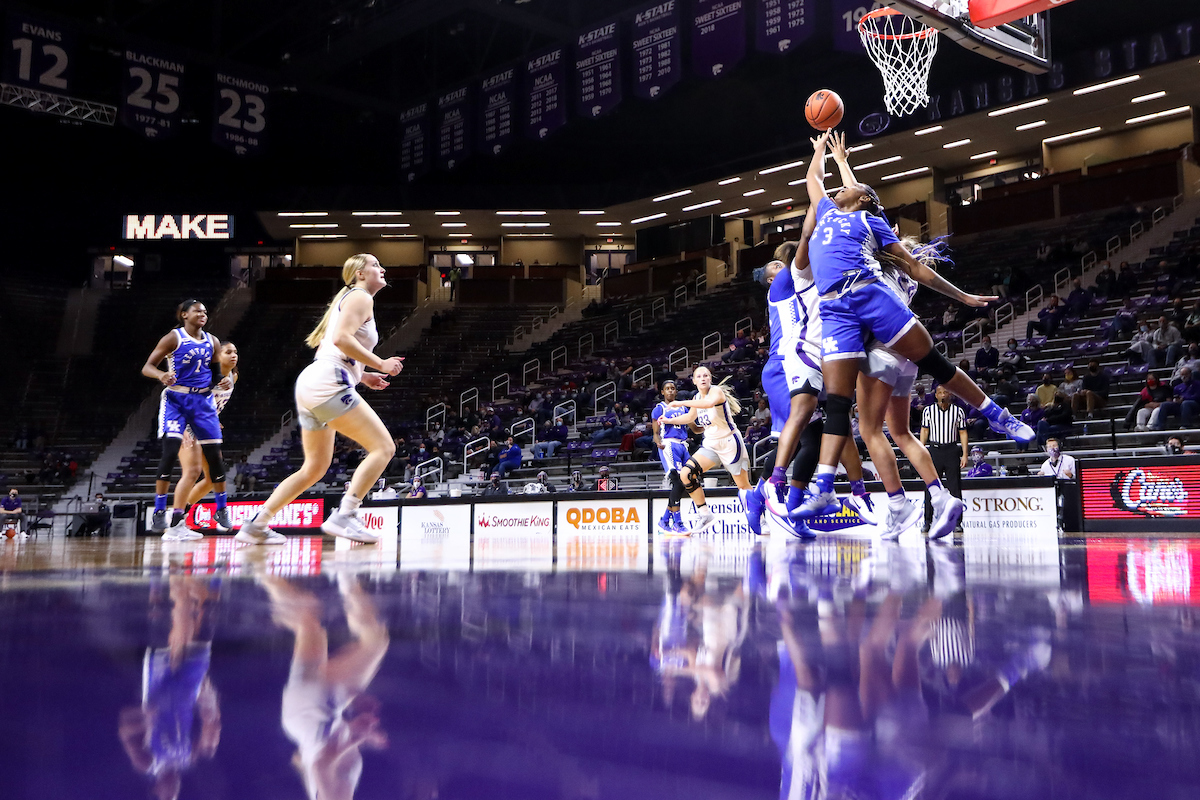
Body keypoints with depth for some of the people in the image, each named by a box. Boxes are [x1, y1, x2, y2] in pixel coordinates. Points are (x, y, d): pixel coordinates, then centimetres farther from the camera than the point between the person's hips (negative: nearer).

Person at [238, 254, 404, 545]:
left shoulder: (345, 299, 28)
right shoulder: (361, 297, -1)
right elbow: (341, 338, -18)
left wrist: (362, 375, 23)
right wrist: (379, 364, -11)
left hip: (309, 384, 10)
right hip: (328, 383, -10)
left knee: (314, 467, 17)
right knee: (383, 447, -10)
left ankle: (256, 525, 15)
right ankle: (344, 516, -19)